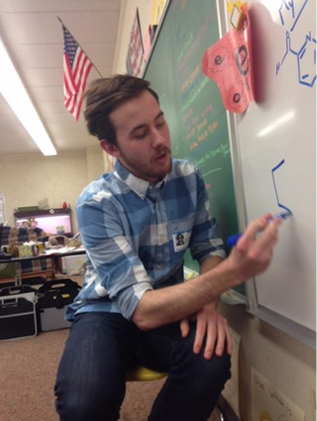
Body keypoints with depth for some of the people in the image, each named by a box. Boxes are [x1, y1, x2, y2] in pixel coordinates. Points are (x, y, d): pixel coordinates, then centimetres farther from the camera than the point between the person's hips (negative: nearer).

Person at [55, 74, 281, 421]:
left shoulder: (189, 179, -6)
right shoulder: (96, 204, -22)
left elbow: (209, 248, 0)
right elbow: (142, 310, -28)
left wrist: (208, 303, -22)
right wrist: (233, 272, -39)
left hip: (168, 307, 3)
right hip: (107, 313, -3)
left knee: (211, 360, -30)